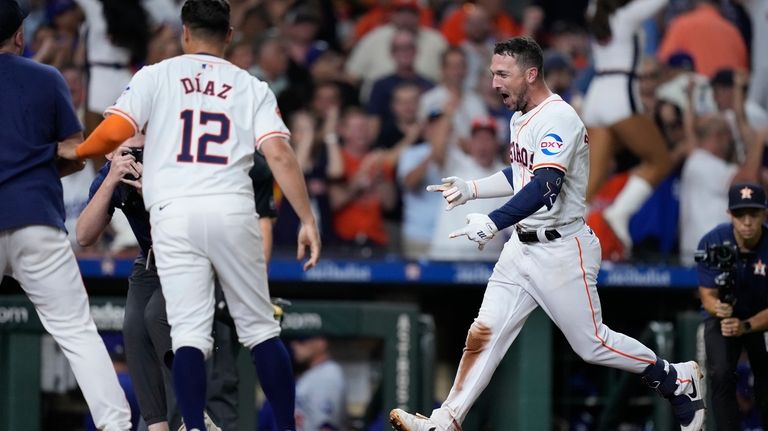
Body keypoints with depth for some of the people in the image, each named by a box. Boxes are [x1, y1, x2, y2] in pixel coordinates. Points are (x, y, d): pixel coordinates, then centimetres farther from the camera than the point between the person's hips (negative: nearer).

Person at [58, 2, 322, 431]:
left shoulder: (156, 76, 11)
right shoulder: (252, 87, 14)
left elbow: (114, 133, 0)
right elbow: (279, 154, 1)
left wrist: (75, 152, 21)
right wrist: (308, 220, -2)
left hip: (174, 214, -1)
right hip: (233, 210, 1)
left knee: (190, 332, -4)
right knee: (260, 328, 10)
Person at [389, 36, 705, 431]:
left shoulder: (558, 119, -21)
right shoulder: (520, 118, 9)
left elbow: (545, 187, -35)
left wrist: (493, 223, -45)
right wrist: (471, 189, 17)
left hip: (561, 251, -8)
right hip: (523, 248, 8)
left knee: (592, 344, 2)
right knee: (483, 334, 0)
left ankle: (678, 381, 20)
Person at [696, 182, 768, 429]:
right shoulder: (713, 243, -23)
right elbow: (707, 295, -18)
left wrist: (745, 326, -41)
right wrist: (717, 307, -43)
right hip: (724, 316, 0)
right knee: (720, 374, -23)